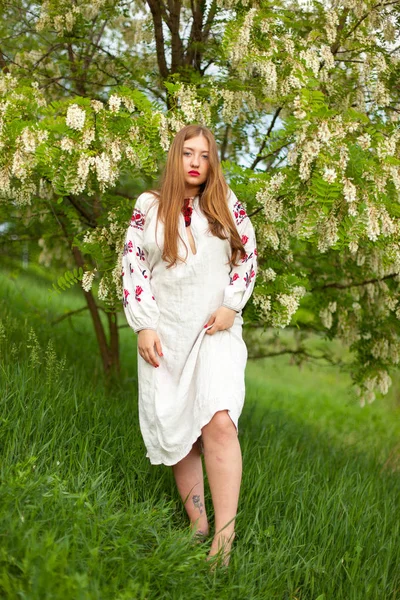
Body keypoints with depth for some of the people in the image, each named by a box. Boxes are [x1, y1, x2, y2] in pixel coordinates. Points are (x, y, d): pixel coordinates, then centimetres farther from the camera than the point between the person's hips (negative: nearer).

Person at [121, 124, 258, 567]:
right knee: (176, 431, 1)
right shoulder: (149, 208, 5)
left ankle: (224, 541, -22)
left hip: (216, 331, -1)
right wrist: (143, 326, -5)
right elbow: (132, 267, 3)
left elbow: (247, 256, 10)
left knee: (219, 422, -20)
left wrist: (231, 306, -3)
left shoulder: (226, 204, 7)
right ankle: (198, 527, 12)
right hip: (165, 334, 1)